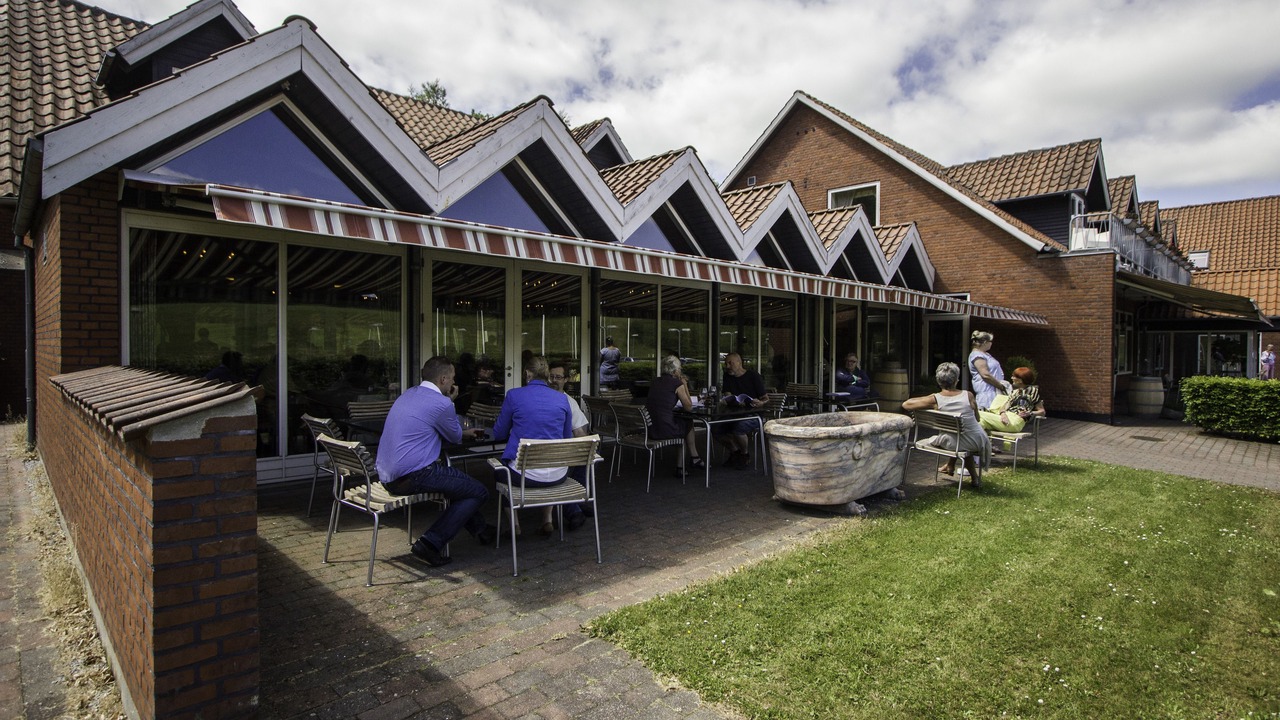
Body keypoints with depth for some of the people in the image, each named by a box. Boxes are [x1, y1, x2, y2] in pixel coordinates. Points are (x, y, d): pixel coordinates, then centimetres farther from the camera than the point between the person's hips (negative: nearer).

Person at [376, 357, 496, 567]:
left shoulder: (408, 394, 15)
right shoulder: (440, 403, -13)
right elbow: (455, 437, 4)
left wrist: (464, 433, 31)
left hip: (386, 476, 10)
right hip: (411, 477, -10)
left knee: (457, 479, 28)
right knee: (478, 492, -2)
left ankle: (480, 529, 37)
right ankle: (430, 544, -5)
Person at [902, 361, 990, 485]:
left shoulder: (935, 399, -17)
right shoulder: (968, 395, -13)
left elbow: (905, 404, -9)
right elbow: (977, 418, 3)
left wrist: (924, 398, 5)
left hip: (953, 444, 0)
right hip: (977, 442, 0)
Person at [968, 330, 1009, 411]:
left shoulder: (985, 354, 22)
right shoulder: (977, 355, -11)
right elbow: (985, 375, -19)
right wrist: (1001, 386, -13)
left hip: (995, 390, 10)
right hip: (987, 391, -10)